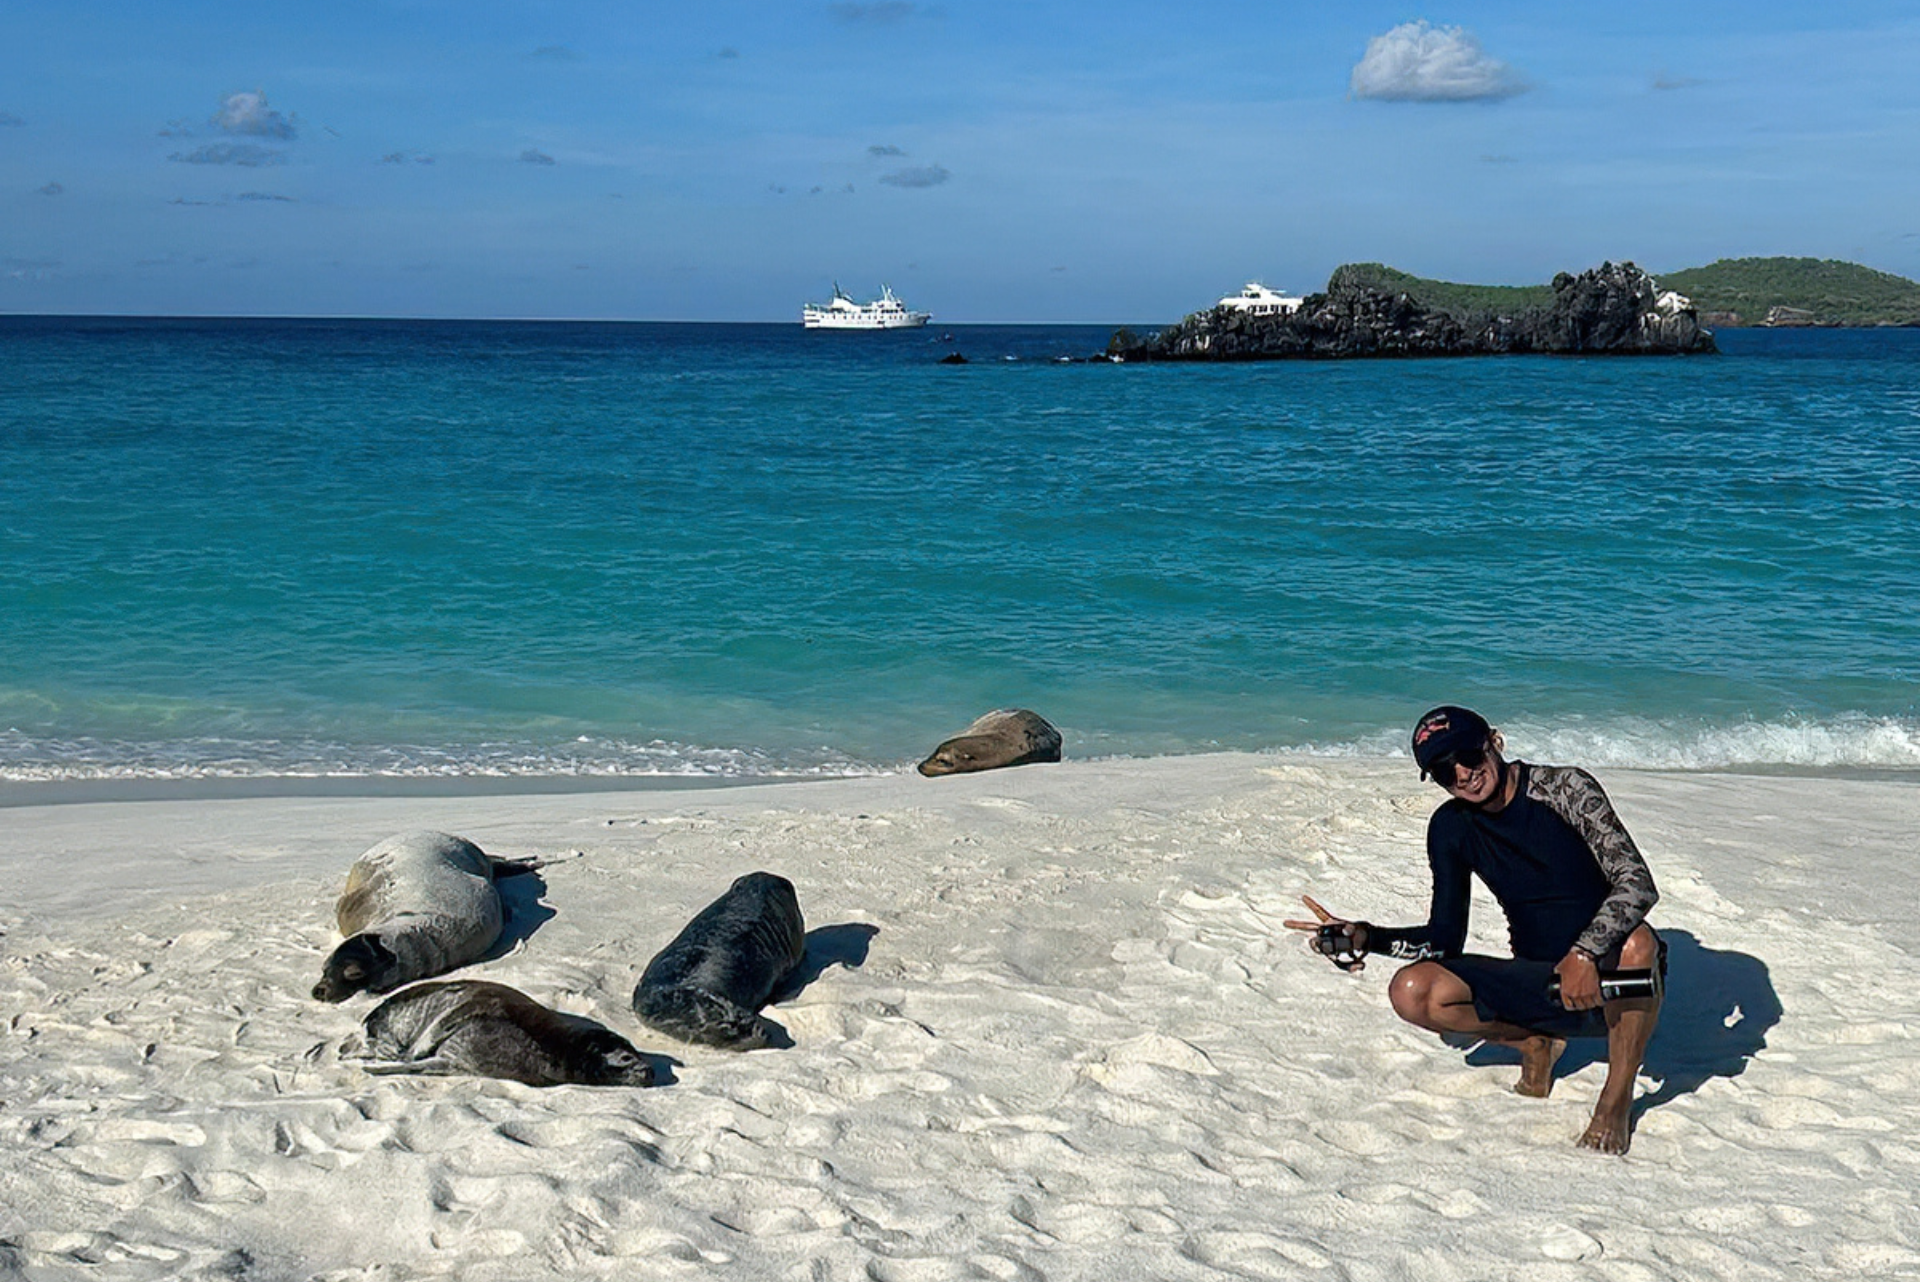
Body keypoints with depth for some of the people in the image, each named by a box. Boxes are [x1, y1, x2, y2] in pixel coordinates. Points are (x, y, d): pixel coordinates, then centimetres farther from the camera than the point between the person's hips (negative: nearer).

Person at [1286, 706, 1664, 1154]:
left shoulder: (1564, 788, -13)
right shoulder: (1452, 828, 0)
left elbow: (1637, 882, -23)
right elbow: (1445, 939, 3)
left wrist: (1583, 954, -38)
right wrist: (1364, 937, -13)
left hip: (1611, 981, -4)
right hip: (1542, 987, 4)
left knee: (1636, 940, -39)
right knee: (1413, 992, -18)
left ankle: (1617, 1098, -16)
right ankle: (1535, 1043, 7)